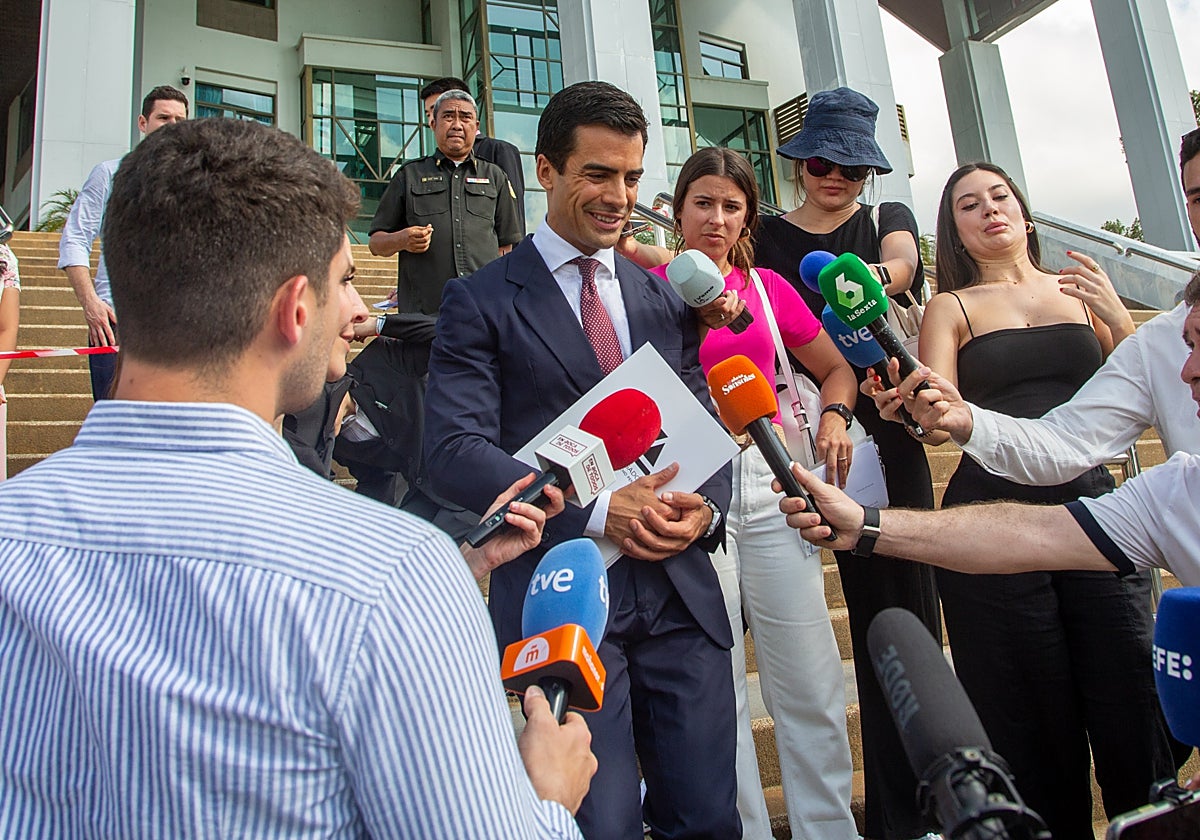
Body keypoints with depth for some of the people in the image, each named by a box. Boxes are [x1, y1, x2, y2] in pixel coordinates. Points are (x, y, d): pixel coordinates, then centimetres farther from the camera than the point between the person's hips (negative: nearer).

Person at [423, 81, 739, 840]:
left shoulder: (667, 299, 14)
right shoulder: (480, 302, -1)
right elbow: (456, 450, -11)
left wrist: (704, 508, -8)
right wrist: (597, 510, -21)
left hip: (679, 587, 5)